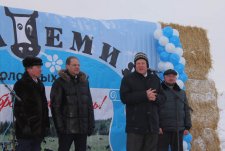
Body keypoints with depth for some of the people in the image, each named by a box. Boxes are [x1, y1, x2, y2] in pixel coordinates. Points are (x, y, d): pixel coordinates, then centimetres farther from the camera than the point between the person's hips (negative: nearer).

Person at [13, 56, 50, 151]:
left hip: (38, 130, 8)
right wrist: (24, 126, -20)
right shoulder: (21, 84, -7)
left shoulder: (40, 85, 17)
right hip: (27, 130, -8)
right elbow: (18, 108, -15)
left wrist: (46, 124, 13)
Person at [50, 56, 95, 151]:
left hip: (83, 128, 5)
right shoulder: (60, 82, -4)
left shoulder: (84, 81, 12)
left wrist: (91, 124, 8)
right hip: (66, 128, -5)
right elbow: (55, 106, -8)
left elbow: (89, 104, 13)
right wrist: (60, 125, -14)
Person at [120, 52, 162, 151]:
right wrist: (145, 95, -16)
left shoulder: (155, 79, 15)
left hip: (152, 124, 4)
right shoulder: (128, 79, 3)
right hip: (135, 125, -4)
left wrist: (155, 97, -13)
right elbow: (124, 97, -11)